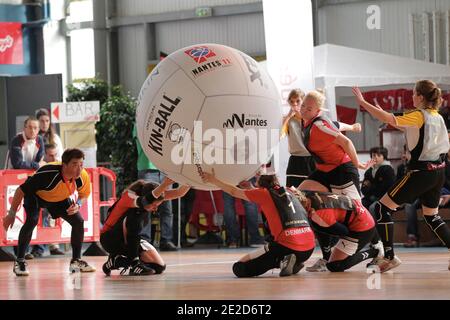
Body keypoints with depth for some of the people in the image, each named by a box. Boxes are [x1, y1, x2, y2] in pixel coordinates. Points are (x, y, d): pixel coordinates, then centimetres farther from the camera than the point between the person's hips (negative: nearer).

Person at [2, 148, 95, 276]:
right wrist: (12, 214, -24)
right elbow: (21, 190, -30)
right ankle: (19, 262, -17)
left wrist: (78, 205, -26)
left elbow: (83, 195, -2)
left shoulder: (83, 177, -27)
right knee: (32, 220, -29)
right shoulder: (47, 174, -42)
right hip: (36, 196, -5)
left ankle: (76, 261, 10)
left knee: (78, 221, -7)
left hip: (60, 199, 5)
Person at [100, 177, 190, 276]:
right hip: (109, 238, -7)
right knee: (133, 218, -36)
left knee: (159, 267, -4)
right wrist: (165, 183, -64)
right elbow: (141, 202, -52)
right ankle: (134, 263, -25)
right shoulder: (128, 197, -29)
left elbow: (179, 192, -18)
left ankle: (117, 261, 13)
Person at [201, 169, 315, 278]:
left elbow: (234, 192, 19)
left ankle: (282, 262, -11)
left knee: (239, 269, 0)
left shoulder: (264, 193, 7)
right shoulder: (288, 192, 22)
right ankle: (294, 263, 9)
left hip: (287, 246, -6)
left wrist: (213, 180, 33)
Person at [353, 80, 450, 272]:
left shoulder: (419, 116, -12)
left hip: (421, 172, -8)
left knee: (382, 208, -3)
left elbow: (388, 119, -20)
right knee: (431, 216, 21)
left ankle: (389, 256, -7)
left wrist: (362, 102, -15)